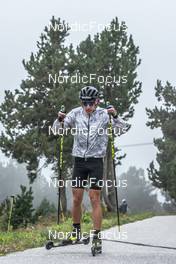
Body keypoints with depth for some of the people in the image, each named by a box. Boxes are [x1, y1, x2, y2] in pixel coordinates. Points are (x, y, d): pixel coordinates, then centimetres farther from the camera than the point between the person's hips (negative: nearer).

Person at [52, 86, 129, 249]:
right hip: (79, 160, 2)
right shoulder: (76, 113, -2)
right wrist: (59, 119, -21)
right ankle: (76, 231, 22)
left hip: (96, 161, -2)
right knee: (76, 199, 5)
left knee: (95, 199, -3)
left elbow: (122, 129, -12)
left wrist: (115, 116, -30)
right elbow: (57, 129, 0)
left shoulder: (104, 114, -7)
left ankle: (97, 235, 2)